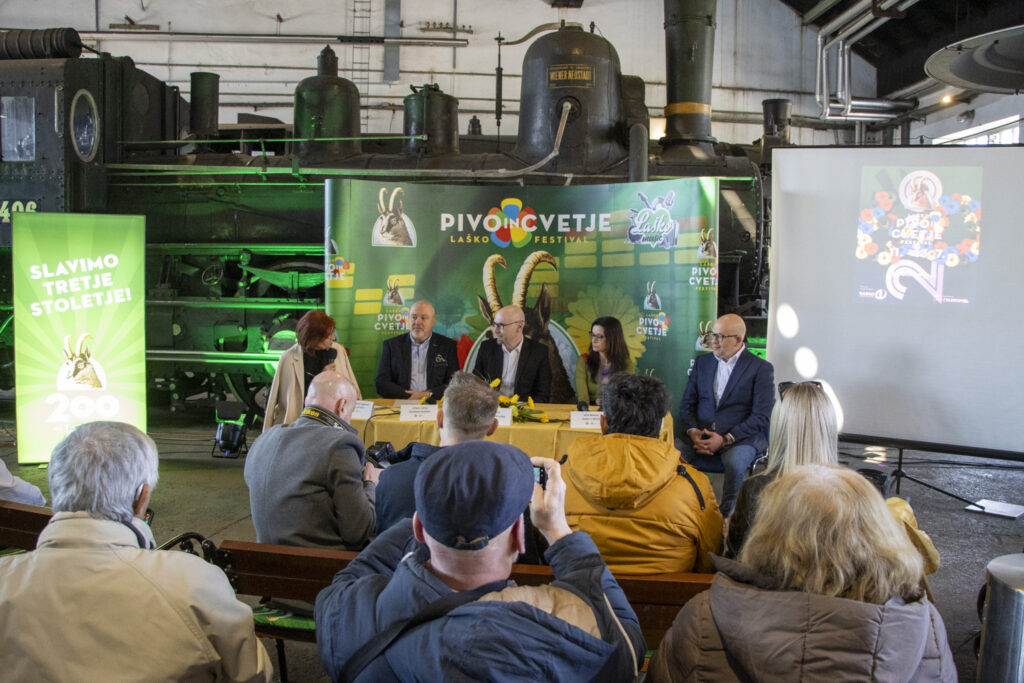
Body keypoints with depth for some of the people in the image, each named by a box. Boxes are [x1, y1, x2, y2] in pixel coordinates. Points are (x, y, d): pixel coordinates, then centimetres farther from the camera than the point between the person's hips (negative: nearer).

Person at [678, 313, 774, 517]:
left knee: (734, 462, -36)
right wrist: (692, 431, -8)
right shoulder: (702, 362, 16)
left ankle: (727, 520, -17)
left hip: (740, 439, -3)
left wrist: (725, 439, -17)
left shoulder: (761, 368, 1)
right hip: (700, 436, 4)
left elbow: (761, 417, -6)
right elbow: (687, 404, 13)